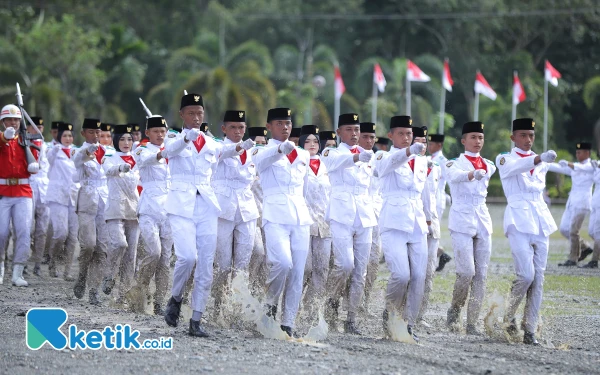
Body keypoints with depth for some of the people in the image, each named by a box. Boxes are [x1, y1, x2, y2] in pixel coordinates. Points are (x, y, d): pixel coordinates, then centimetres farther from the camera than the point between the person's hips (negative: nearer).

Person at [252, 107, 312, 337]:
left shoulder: (303, 155, 18)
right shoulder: (263, 152, 2)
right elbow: (261, 161, -23)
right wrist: (281, 149, -43)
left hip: (300, 217, 5)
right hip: (275, 216, -5)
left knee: (298, 272, -1)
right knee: (283, 262, -24)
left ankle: (288, 323, 4)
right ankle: (270, 302, 1)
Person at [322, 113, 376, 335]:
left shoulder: (366, 156, 17)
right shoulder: (334, 153, 0)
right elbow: (332, 162, -24)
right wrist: (355, 157, -42)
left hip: (364, 216, 5)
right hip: (342, 215, -5)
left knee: (360, 271, 1)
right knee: (345, 264, -19)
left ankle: (351, 319, 5)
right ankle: (332, 300, 6)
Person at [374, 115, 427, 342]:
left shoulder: (421, 161, 15)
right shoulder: (384, 159, -2)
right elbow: (393, 162, -26)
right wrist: (410, 151, -47)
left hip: (417, 224, 5)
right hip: (394, 223, -5)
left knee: (419, 277, -3)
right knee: (401, 275, -18)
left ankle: (409, 325, 7)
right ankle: (389, 313, 7)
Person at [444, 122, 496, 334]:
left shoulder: (489, 167, 11)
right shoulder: (455, 164, -5)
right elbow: (454, 175, -29)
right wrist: (473, 174, -47)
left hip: (483, 222, 5)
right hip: (462, 222, -5)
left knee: (481, 274, 0)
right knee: (467, 272, -15)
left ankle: (472, 324, 3)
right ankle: (455, 309, 10)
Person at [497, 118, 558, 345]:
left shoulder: (542, 163, 16)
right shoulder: (505, 159, -2)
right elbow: (516, 167, -25)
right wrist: (539, 159, -40)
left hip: (541, 221, 5)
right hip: (518, 221, -5)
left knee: (538, 278, 0)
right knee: (526, 275, -17)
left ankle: (530, 330, 4)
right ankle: (508, 316, 6)